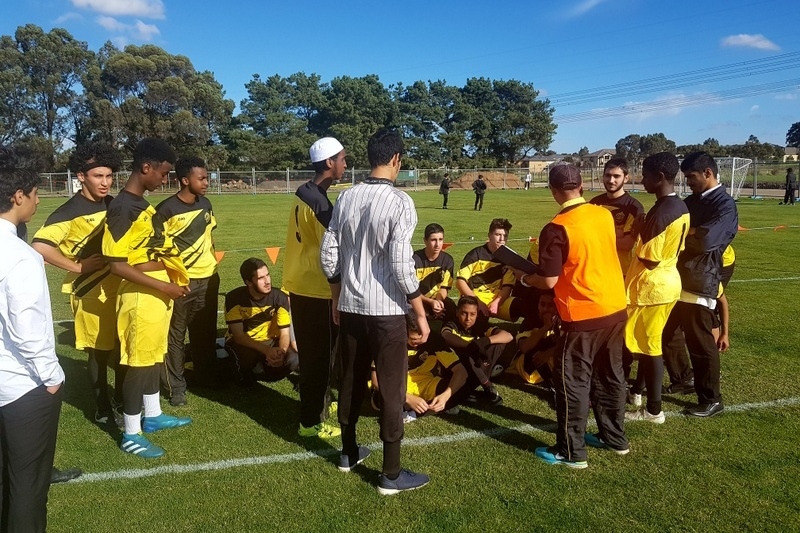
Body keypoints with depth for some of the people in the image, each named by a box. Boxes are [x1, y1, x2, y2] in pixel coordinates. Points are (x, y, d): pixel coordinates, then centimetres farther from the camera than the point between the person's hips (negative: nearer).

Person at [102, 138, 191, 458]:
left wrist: (173, 279, 10)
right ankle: (131, 435, 15)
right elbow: (117, 265, -22)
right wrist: (163, 286, -21)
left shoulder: (143, 204, 10)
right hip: (140, 296, -9)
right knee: (138, 362, 2)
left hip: (158, 293, 9)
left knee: (154, 356, 19)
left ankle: (153, 416, 36)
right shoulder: (122, 208, -19)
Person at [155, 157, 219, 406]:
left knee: (205, 331, 17)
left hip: (208, 278, 6)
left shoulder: (205, 204, 5)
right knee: (176, 335, 6)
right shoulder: (166, 209, -14)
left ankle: (206, 375, 33)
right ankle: (176, 386, 16)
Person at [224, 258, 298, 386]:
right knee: (247, 355, -38)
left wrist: (281, 351, -38)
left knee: (293, 360, -27)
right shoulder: (234, 298, -22)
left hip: (270, 341, 2)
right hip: (243, 342, -2)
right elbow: (238, 335, -24)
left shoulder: (280, 298, -17)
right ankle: (245, 371, 1)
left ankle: (256, 371, 2)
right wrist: (267, 350, -38)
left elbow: (285, 334, -14)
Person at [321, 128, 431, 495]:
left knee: (351, 382, 18)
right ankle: (391, 474, 14)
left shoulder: (346, 198, 4)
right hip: (386, 311, -6)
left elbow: (328, 255, 7)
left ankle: (349, 453, 35)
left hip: (350, 307, 6)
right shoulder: (400, 202, -14)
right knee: (392, 390, 4)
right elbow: (401, 265, -18)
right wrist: (420, 313, -9)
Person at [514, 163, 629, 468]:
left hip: (583, 316, -7)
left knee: (573, 383, 5)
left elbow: (549, 281, -17)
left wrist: (522, 277, 1)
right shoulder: (605, 215, 2)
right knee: (610, 376, 19)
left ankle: (571, 452, 14)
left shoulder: (556, 229, -18)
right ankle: (615, 438, 33)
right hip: (616, 308, 7)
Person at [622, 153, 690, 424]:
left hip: (651, 285, -9)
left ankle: (653, 409, 13)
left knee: (649, 346, 2)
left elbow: (649, 259, -21)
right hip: (668, 280, 9)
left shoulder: (660, 212, -24)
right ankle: (637, 390, 38)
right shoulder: (681, 208, 6)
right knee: (648, 342, 21)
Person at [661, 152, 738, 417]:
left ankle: (711, 400, 14)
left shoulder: (725, 205, -12)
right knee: (668, 333, 18)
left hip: (699, 283, -8)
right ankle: (681, 378, 38)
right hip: (676, 278, 8)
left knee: (700, 342, 0)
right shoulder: (692, 201, 14)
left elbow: (706, 240, -25)